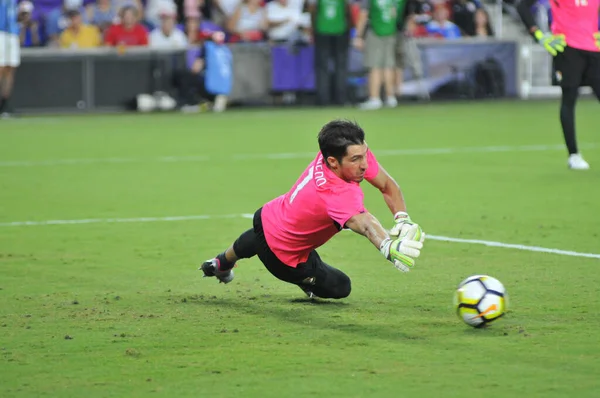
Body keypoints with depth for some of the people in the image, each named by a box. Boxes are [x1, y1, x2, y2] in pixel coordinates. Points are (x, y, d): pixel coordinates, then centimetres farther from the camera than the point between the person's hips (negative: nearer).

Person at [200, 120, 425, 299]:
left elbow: (387, 185, -16)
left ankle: (221, 264, 72)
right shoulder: (339, 193, -48)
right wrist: (388, 248, -88)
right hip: (286, 255, -9)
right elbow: (362, 223, -68)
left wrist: (403, 220, -32)